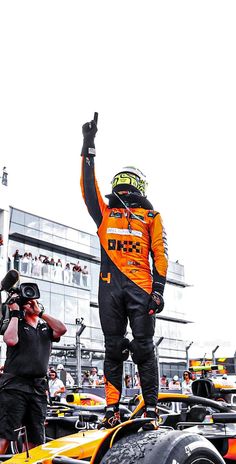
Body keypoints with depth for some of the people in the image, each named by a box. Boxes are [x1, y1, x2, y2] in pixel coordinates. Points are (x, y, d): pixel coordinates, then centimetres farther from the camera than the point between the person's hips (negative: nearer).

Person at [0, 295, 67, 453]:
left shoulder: (46, 328, 20)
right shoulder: (16, 324, 9)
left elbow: (62, 329, 0)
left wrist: (40, 312, 1)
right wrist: (15, 314, -4)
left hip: (39, 388, 5)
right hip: (15, 385, -5)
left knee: (35, 440, 7)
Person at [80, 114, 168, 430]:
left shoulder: (151, 216, 15)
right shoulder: (105, 213, 22)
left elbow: (160, 254, 7)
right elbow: (88, 186, 14)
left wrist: (158, 288, -4)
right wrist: (88, 146, 13)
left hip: (141, 287, -2)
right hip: (110, 287, 3)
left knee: (143, 347, -4)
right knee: (113, 348, 3)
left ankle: (151, 409, 2)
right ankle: (112, 409, 7)